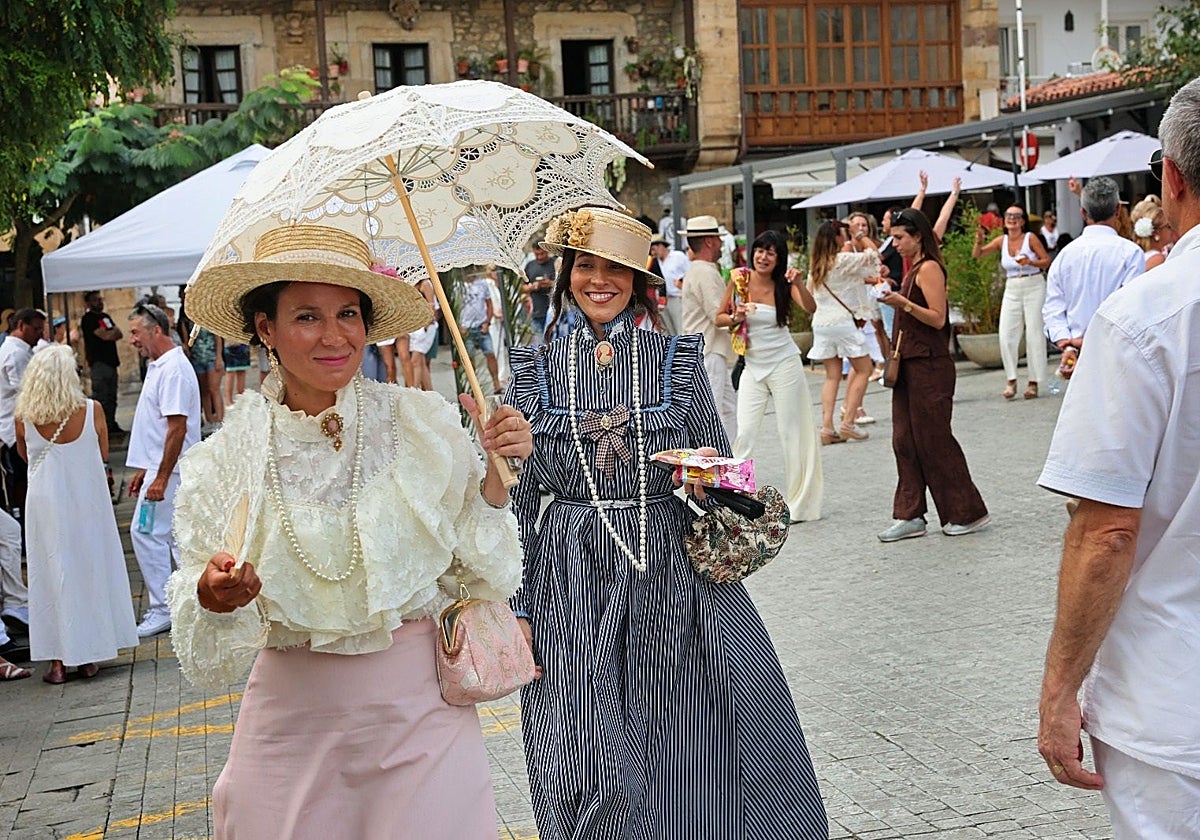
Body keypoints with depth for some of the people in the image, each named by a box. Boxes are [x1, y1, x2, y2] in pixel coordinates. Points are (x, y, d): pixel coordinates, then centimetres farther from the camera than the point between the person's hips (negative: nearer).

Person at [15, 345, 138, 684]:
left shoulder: (24, 419, -9)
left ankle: (58, 661, 12)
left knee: (52, 574, 9)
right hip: (87, 501, 0)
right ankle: (88, 658, 18)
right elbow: (103, 455, 2)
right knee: (90, 569, 12)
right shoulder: (92, 411, -12)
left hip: (46, 503, 0)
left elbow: (25, 456, 9)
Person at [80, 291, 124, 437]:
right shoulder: (88, 319, -6)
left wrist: (111, 334, -5)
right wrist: (114, 332, 4)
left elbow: (119, 334, 15)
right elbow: (105, 335, -15)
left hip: (111, 361, 8)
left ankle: (111, 426, 19)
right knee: (101, 398, -10)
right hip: (99, 363, -8)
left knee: (111, 397, 12)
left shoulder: (105, 316, 20)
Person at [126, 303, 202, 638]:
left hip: (168, 471, -10)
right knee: (178, 536, 12)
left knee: (145, 532, -7)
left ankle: (161, 609, -1)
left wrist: (160, 478, -23)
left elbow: (177, 428, -23)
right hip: (159, 467, 10)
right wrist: (144, 470, 22)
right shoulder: (159, 366, 15)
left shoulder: (173, 370, -18)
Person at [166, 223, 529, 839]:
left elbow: (487, 578, -1)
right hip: (293, 724, 0)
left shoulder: (423, 424, -6)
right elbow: (207, 662, -5)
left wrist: (495, 477, -14)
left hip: (421, 715, 0)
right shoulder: (224, 462, -5)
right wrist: (213, 597, -26)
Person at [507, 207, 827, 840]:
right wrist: (516, 609, 2)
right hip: (570, 588, 0)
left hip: (671, 580, 0)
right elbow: (518, 499, 5)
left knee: (687, 764, 1)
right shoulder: (535, 371, 4)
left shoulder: (677, 360, 4)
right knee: (583, 770, 0)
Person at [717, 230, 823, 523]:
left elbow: (811, 308, -21)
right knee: (745, 433, -7)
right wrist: (736, 318, -15)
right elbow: (719, 318, 6)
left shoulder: (784, 284, -5)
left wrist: (799, 284, -38)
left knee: (791, 433, 4)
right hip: (752, 366, 1)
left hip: (784, 365, -1)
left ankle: (798, 503, 14)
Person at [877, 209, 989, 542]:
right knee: (905, 440, 6)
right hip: (910, 365, 10)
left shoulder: (929, 268, -12)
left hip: (929, 366, -10)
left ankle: (968, 513, 7)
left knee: (934, 440, -4)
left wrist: (903, 303, -26)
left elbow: (937, 318, -19)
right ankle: (909, 516, 9)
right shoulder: (914, 269, 17)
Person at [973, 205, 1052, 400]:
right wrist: (978, 241, -17)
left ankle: (1034, 383, 4)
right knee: (1006, 335, -6)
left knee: (1034, 335, -1)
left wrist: (1031, 262, -21)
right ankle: (1011, 381, 1)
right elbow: (977, 255, 2)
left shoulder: (1030, 238, -6)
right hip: (1012, 290, 4)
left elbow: (1047, 261, -4)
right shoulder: (1002, 241, 4)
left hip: (1034, 287, -4)